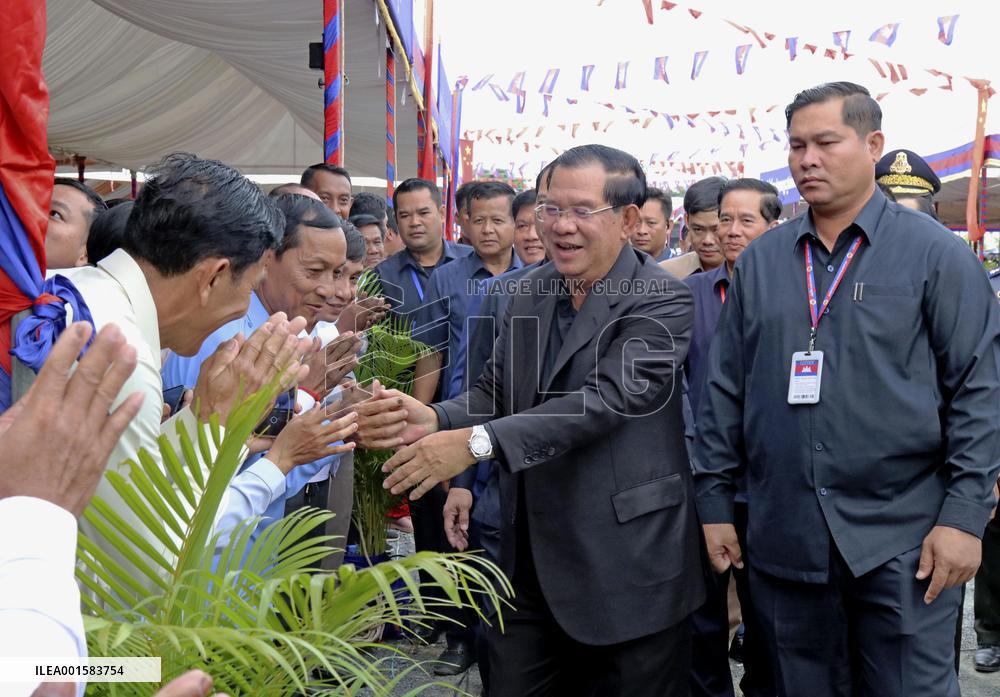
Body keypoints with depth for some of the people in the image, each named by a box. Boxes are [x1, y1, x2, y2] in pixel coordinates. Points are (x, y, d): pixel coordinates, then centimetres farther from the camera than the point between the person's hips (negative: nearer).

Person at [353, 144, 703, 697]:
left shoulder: (661, 302, -13)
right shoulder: (531, 290, 8)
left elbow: (606, 399, -25)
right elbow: (496, 390, 8)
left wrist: (477, 442, -32)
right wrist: (434, 419, -15)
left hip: (624, 562, -6)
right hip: (530, 553, 6)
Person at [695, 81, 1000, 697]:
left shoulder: (936, 252, -2)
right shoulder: (760, 261, 8)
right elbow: (726, 389, 10)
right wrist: (715, 503, 7)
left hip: (903, 540, -3)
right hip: (783, 537, 4)